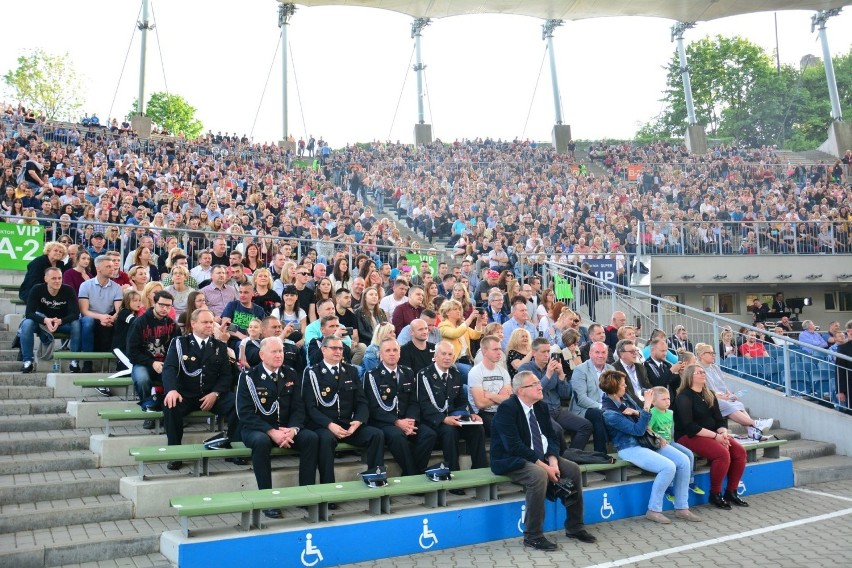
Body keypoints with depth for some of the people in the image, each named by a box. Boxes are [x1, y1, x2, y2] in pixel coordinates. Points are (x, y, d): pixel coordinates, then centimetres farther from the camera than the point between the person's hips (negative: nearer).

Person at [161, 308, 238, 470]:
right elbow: (169, 368, -10)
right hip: (185, 395, -1)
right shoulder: (179, 343, 5)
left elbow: (226, 375, 6)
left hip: (212, 396, 2)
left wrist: (215, 394, -14)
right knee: (170, 406, -33)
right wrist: (171, 389, -31)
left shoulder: (220, 346, 12)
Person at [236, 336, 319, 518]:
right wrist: (271, 432, -25)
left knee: (311, 438, -24)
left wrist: (293, 429, -18)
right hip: (256, 429, -4)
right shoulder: (248, 377, -7)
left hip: (286, 428, 4)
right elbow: (245, 413, -14)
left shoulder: (291, 374, 6)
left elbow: (298, 407, 3)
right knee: (261, 441, -38)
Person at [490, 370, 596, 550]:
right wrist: (543, 465, -26)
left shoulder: (541, 407, 7)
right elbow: (514, 446, -25)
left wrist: (552, 461, -12)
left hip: (541, 457, 8)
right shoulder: (507, 408, -18)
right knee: (539, 475, -34)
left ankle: (574, 528, 7)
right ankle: (533, 536, -23)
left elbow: (552, 437, 9)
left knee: (573, 469, -7)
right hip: (512, 461, -8)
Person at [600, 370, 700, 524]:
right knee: (668, 467, -27)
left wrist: (637, 412, -9)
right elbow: (638, 430, -22)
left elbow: (643, 420, 14)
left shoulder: (625, 397, 5)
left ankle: (681, 508, 1)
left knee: (684, 461, -7)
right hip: (630, 448, -8)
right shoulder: (610, 413, -19)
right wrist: (647, 406, -24)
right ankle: (653, 510, -12)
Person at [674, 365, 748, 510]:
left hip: (712, 435, 8)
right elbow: (689, 426, -19)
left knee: (739, 451, -13)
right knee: (723, 453, -28)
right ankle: (715, 494, -12)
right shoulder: (684, 397, -10)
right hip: (688, 437, -8)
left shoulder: (709, 395, 14)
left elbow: (719, 419, 11)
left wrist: (723, 433, -12)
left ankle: (731, 492, 0)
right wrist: (715, 436, -20)